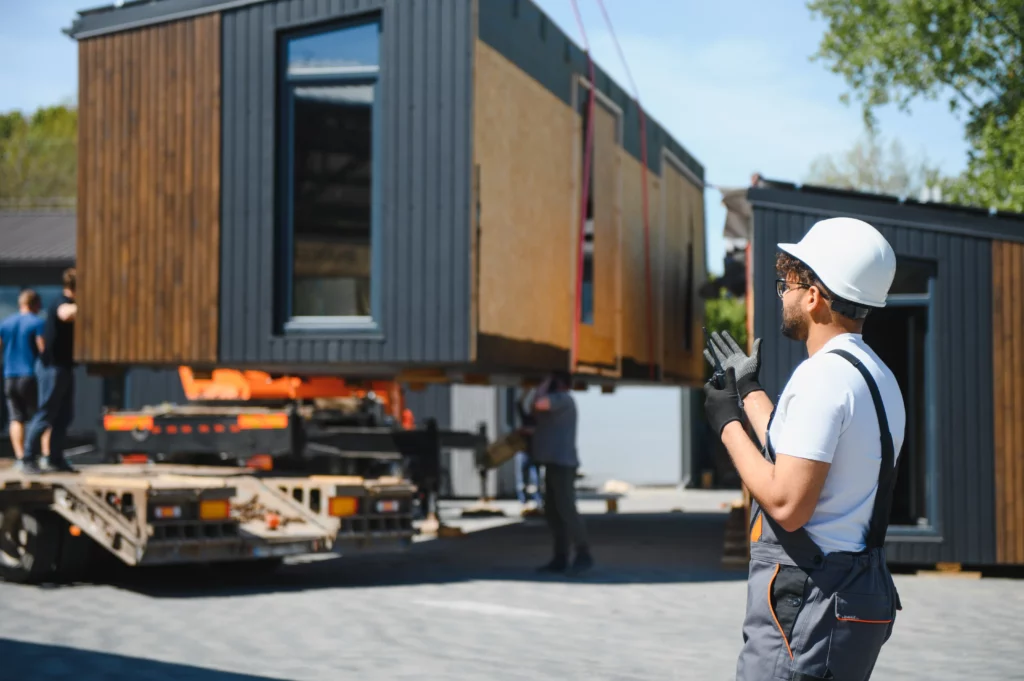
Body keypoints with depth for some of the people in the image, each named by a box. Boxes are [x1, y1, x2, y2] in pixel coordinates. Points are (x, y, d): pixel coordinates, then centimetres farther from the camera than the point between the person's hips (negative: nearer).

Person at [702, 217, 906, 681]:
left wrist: (729, 425, -8)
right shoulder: (879, 376, 14)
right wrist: (749, 389, 36)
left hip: (806, 605, -10)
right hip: (864, 591, 10)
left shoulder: (822, 375, -17)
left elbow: (787, 504, -21)